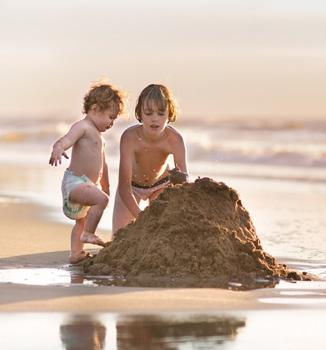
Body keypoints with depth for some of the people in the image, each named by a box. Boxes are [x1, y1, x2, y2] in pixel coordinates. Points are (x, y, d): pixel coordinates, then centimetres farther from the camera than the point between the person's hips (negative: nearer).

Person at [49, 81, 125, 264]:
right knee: (101, 199, -29)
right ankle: (88, 234, -23)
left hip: (90, 183, 11)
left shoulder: (99, 136, 20)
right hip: (74, 181, -11)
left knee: (82, 220, 17)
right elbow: (66, 140, -31)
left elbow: (102, 164, 32)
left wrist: (105, 186, 39)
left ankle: (76, 253, 24)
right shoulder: (82, 127, -11)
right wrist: (58, 150, -53)